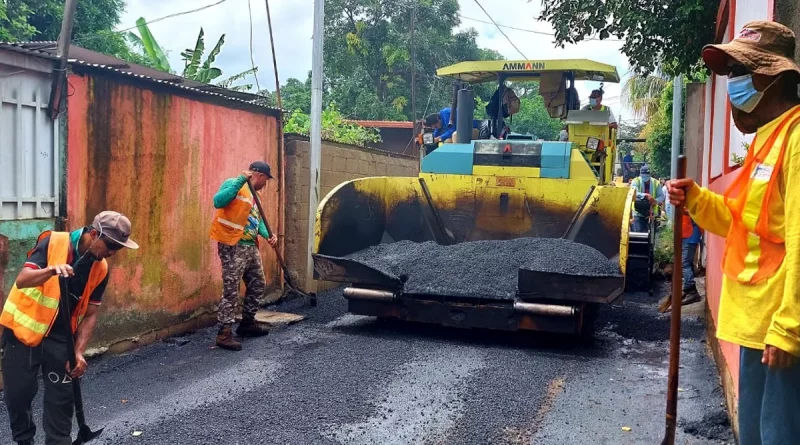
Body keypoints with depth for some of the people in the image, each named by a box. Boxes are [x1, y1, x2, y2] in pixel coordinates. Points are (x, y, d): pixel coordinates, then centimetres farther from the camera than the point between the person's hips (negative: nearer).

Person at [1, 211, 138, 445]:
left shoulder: (101, 269, -6)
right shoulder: (52, 242, -18)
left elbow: (90, 314, -2)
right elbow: (22, 280, -27)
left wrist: (79, 352, -12)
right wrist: (52, 270, -46)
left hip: (59, 336, 3)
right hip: (23, 329, -3)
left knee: (62, 395, 3)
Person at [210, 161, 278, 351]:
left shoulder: (253, 194, 18)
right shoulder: (233, 184, -10)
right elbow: (218, 201, -27)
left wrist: (268, 235, 0)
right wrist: (240, 181, -28)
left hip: (251, 247, 10)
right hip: (233, 247, -10)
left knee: (258, 285, 19)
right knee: (231, 291, -8)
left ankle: (247, 322, 33)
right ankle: (224, 333, -3)